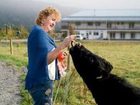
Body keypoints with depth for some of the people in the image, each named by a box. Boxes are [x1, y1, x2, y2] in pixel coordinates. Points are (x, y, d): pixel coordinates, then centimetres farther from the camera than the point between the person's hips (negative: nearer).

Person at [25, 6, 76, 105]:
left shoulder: (40, 32, 16)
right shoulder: (39, 32, -16)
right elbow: (46, 59, -26)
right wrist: (62, 45, -34)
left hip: (41, 80, 11)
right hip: (41, 82, -11)